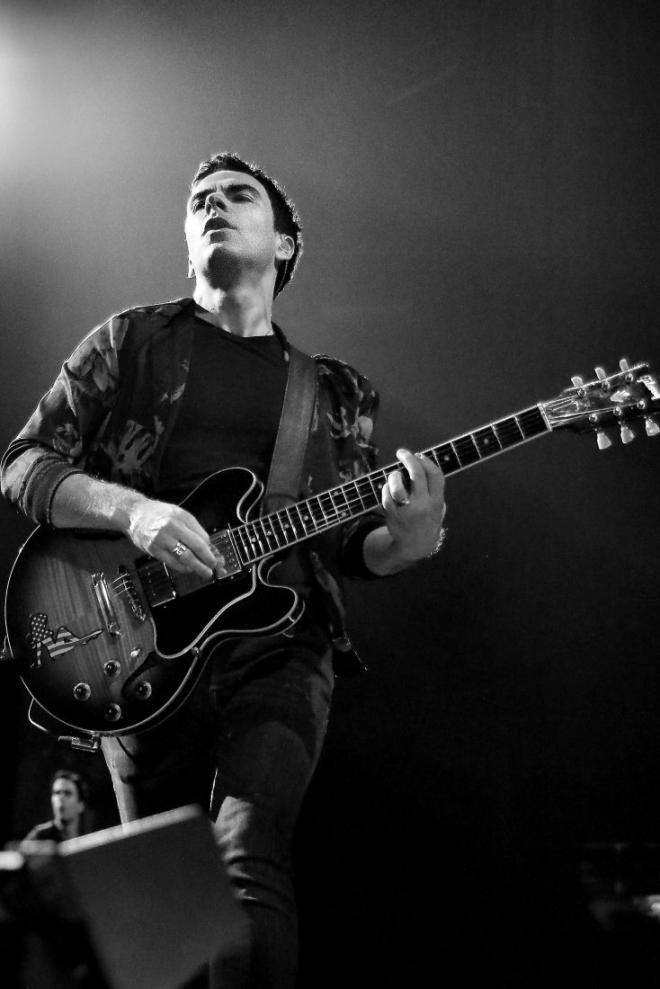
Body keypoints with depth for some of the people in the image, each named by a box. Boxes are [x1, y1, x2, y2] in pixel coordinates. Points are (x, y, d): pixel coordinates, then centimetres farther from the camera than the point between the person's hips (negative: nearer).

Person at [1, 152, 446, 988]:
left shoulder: (336, 391, 17)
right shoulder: (132, 342, 10)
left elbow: (354, 549, 13)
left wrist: (407, 539, -11)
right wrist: (130, 509, -15)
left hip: (280, 644, 0)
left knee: (249, 866, -23)